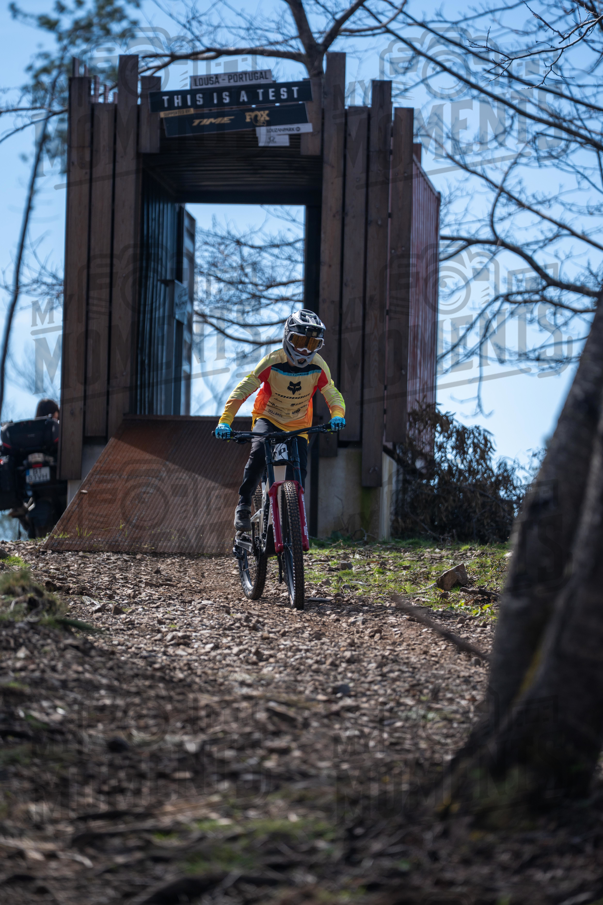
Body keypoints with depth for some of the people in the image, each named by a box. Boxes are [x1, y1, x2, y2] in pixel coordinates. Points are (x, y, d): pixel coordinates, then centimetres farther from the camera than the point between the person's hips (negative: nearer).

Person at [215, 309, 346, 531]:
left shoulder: (318, 367, -16)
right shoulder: (272, 362, -23)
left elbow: (333, 395, -12)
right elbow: (242, 390, -24)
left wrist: (337, 416, -36)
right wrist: (225, 421, -35)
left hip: (298, 425, 3)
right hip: (267, 419, -3)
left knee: (298, 473, -8)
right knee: (259, 453, -30)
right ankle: (243, 505, -16)